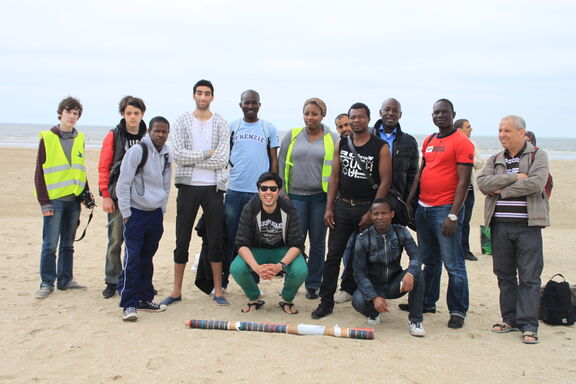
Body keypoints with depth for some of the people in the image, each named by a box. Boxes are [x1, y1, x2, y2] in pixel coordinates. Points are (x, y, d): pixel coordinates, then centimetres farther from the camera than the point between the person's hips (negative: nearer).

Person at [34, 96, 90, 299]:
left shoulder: (79, 139, 11)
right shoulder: (47, 138, -3)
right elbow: (39, 172, -5)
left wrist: (86, 192, 9)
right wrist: (44, 202, -10)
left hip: (74, 199, 5)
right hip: (54, 199, -5)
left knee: (68, 244, 11)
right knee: (50, 244, -2)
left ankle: (65, 280, 19)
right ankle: (47, 283, 7)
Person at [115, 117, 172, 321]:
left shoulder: (166, 154, 9)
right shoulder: (137, 151, -11)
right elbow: (123, 184, -11)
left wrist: (162, 212, 14)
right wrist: (126, 213, -12)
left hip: (155, 214, 6)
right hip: (136, 212, -6)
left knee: (147, 258, 13)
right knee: (132, 258, -9)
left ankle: (144, 298, 22)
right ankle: (129, 304, -3)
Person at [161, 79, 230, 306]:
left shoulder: (221, 123, 3)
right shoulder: (182, 121, 4)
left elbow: (222, 159, -9)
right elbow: (178, 155, -8)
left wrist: (190, 159, -9)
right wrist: (207, 154, -10)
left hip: (213, 188, 0)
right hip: (188, 187, 0)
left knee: (216, 240, 5)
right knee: (182, 240, 5)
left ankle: (218, 291, 15)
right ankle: (176, 291, 15)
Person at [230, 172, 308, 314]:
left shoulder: (288, 209, -19)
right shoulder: (250, 209, -19)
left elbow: (297, 244, -18)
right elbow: (241, 244, -21)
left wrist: (280, 265, -37)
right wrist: (257, 267, -38)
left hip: (283, 251, 0)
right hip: (256, 250, 1)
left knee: (301, 271, -31)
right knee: (236, 269, -29)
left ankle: (287, 300, 4)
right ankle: (254, 299, 3)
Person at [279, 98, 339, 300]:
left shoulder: (333, 139, 3)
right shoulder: (292, 136, 6)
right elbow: (282, 165, 9)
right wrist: (283, 193, 4)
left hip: (321, 197, 0)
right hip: (296, 196, 1)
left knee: (317, 243, 6)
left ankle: (313, 285, 18)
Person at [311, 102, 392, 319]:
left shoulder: (380, 147, -4)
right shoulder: (341, 145, 7)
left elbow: (385, 181, -7)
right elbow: (334, 177, 8)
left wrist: (372, 213, -12)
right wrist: (329, 208, 1)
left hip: (367, 208, -2)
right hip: (342, 206, 3)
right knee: (334, 253, -1)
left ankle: (349, 291, 24)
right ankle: (326, 301, 2)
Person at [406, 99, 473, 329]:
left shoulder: (462, 142, -8)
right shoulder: (429, 141, 14)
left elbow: (463, 181, -13)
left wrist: (453, 215, -18)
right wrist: (409, 201, 15)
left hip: (445, 210, -7)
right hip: (423, 207, 8)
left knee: (453, 264, -3)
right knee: (429, 261, 18)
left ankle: (458, 311, 7)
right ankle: (427, 303, 29)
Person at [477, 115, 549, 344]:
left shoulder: (537, 156, 2)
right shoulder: (495, 160, 14)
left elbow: (536, 183, -16)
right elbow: (483, 183, -3)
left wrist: (503, 190, -9)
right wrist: (514, 178, -13)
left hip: (527, 225, -4)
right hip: (499, 225, 4)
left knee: (529, 276, -3)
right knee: (504, 275, 9)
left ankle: (528, 325, 1)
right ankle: (510, 319, 19)